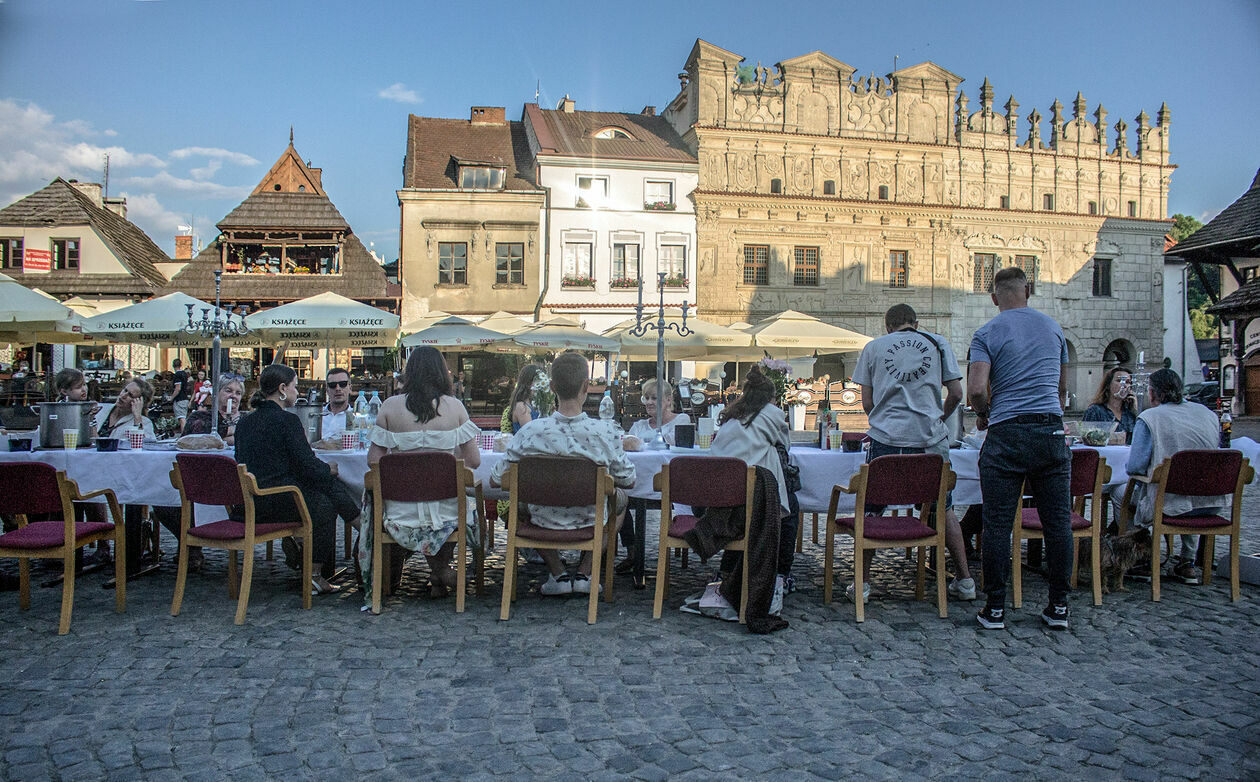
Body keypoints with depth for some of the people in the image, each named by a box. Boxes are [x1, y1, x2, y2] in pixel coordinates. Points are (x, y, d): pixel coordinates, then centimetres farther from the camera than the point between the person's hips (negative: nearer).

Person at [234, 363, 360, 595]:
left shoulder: (244, 422, 9)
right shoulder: (287, 421, -15)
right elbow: (309, 467, -15)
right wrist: (333, 470, 6)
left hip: (249, 501, 8)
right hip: (279, 502, -8)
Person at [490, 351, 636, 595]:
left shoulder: (531, 432, -22)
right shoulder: (607, 431, -22)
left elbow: (495, 480, -9)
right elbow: (628, 481, -6)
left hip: (544, 521, 0)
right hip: (590, 521, 0)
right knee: (621, 497, 32)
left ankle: (558, 575, 19)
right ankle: (584, 573, 22)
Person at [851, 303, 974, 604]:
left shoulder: (873, 347, 9)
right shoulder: (938, 343, 10)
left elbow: (867, 403, 8)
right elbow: (956, 394, 7)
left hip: (886, 438, -1)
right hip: (931, 439, 1)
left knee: (870, 511, 10)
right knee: (944, 509, 16)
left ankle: (862, 583, 10)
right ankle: (964, 581, 19)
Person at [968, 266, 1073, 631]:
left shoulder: (987, 333, -2)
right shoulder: (1053, 327, 12)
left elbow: (976, 389, -13)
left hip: (1006, 435, -4)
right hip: (1051, 430, 4)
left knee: (998, 524, 2)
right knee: (1058, 522, 10)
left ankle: (995, 609, 7)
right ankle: (1058, 607, 16)